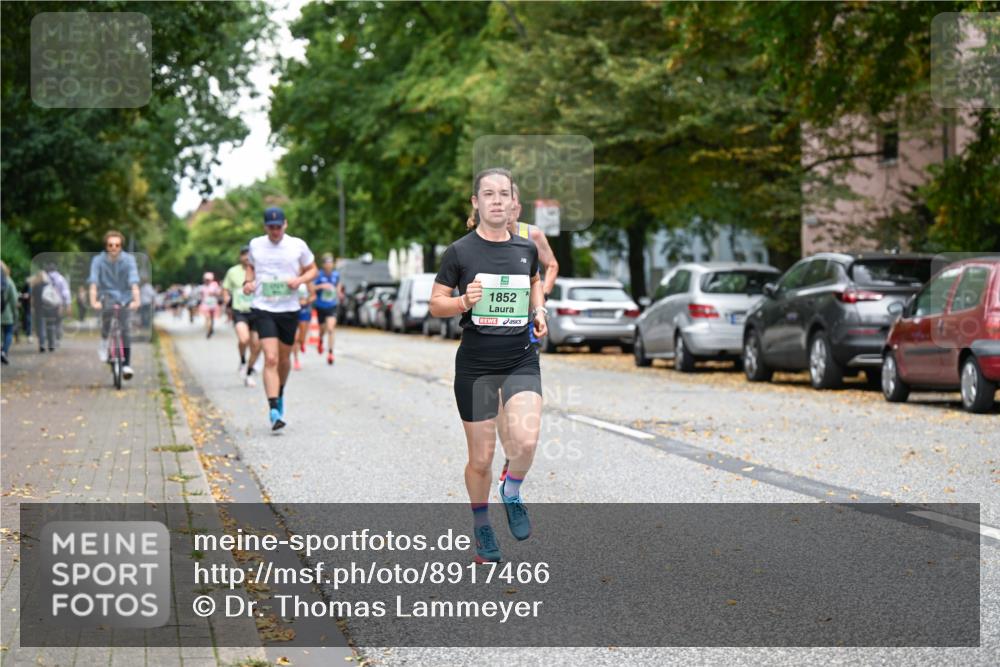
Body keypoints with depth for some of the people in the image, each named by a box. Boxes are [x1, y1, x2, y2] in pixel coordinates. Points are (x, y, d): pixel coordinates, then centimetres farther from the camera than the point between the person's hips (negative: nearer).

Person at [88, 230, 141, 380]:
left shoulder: (128, 259, -13)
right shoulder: (98, 260, -12)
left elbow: (134, 281, -24)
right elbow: (93, 282, -22)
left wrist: (136, 300, -39)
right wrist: (93, 301, -38)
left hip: (124, 297, 1)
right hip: (107, 295, 0)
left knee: (124, 328, -15)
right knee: (107, 311, -34)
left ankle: (127, 364, -6)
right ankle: (104, 340, -10)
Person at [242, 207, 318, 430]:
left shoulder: (298, 245, 1)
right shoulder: (256, 245, 5)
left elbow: (312, 270, 11)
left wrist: (299, 280, -10)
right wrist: (248, 281, 2)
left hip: (289, 310, 1)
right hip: (263, 309, -1)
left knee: (284, 359, 13)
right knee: (270, 359, -15)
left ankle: (280, 394, 42)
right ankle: (274, 410, -20)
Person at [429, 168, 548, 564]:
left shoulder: (527, 248, 4)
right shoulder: (460, 251, -5)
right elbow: (435, 305, -1)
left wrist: (539, 310, 6)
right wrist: (464, 301, -21)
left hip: (521, 360, 2)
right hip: (475, 366, -2)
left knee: (526, 440, -21)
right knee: (481, 458, 3)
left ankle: (511, 492, 11)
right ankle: (481, 526, 28)